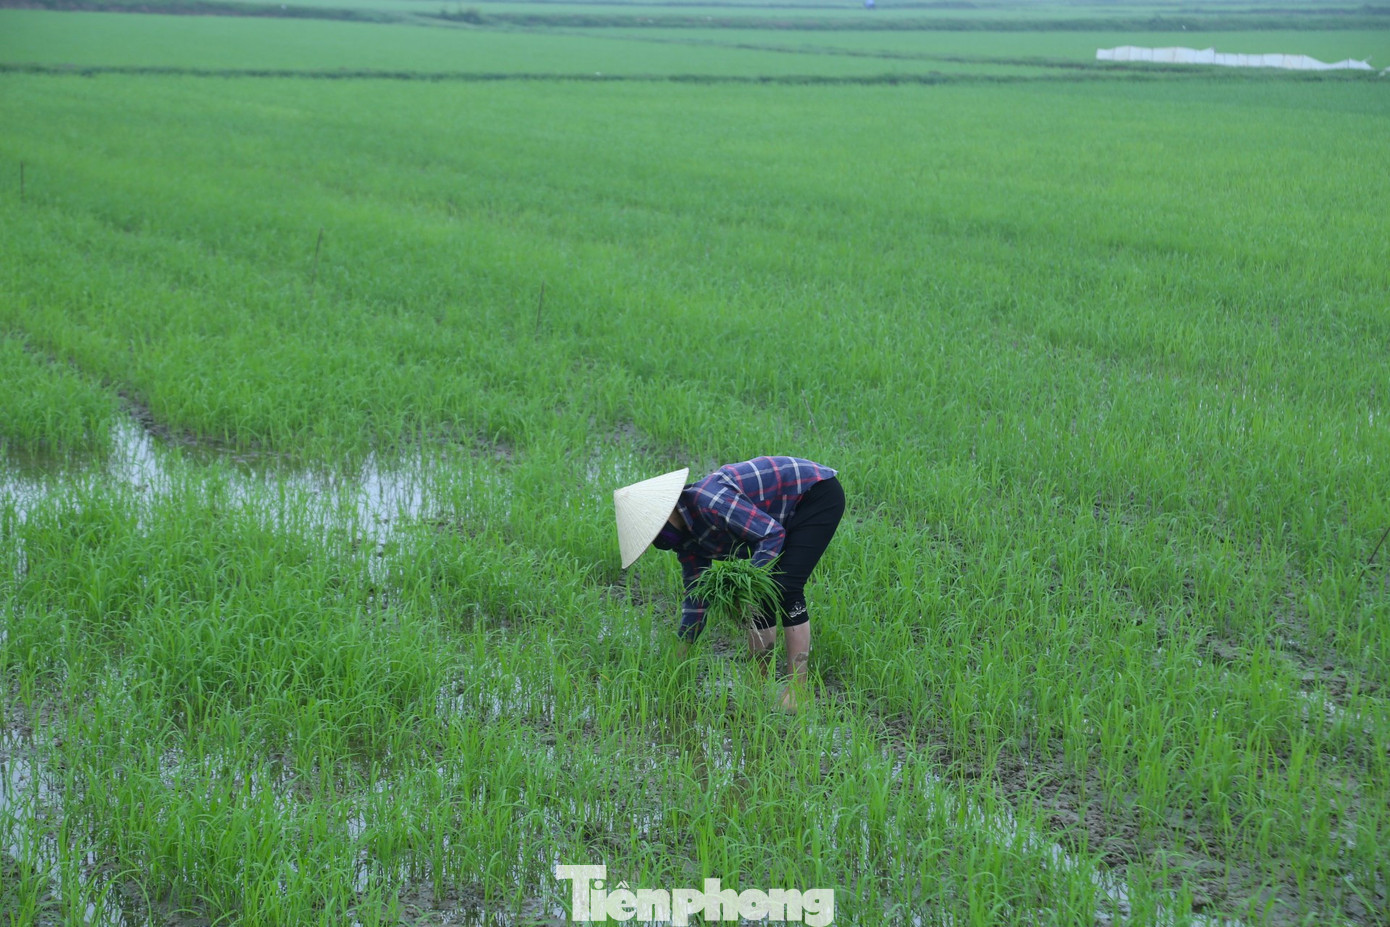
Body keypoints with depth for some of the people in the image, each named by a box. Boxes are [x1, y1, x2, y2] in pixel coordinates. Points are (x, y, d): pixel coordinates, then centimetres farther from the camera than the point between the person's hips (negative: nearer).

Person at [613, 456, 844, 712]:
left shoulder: (708, 502, -30)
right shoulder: (686, 539, -1)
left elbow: (772, 534, -28)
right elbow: (696, 596, 6)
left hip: (818, 495, -9)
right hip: (791, 515, 9)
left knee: (786, 589, -17)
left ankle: (797, 690, -14)